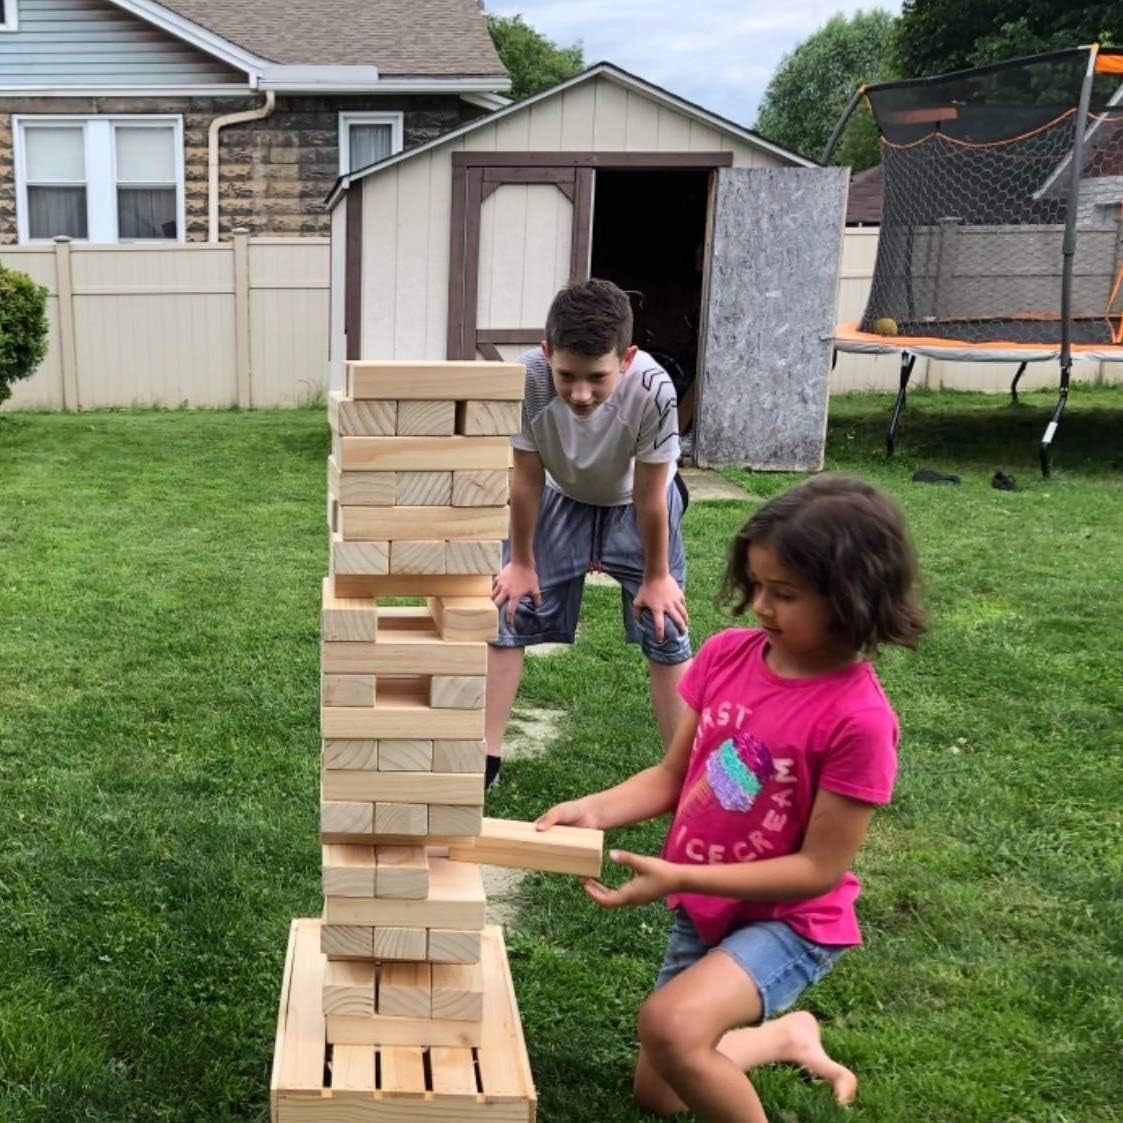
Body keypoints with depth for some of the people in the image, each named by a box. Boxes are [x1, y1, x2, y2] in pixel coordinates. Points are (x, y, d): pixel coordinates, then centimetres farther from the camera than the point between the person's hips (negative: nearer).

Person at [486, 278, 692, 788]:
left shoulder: (652, 389, -40)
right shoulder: (528, 378, -37)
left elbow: (649, 497, -25)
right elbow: (526, 480, -21)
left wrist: (656, 576, -11)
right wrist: (521, 563, -9)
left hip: (633, 502, -1)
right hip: (558, 498, 2)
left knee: (666, 632, -4)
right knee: (508, 614, 0)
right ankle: (486, 757, 12)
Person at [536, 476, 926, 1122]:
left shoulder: (857, 718, -27)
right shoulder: (727, 654, -10)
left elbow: (821, 869, -23)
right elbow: (672, 777, -1)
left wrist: (677, 877, -27)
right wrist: (593, 810, -19)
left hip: (790, 922, -6)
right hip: (705, 908, 7)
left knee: (670, 1025, -33)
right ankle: (789, 1037, 42)